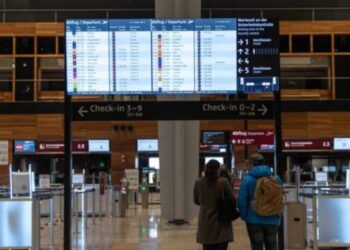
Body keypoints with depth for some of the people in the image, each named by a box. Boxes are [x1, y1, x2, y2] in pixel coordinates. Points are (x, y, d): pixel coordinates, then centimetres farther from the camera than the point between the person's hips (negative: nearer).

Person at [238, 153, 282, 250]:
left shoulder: (247, 179, -10)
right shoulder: (275, 178, 1)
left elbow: (242, 200, -10)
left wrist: (243, 216, 4)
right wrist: (278, 217, 14)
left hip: (254, 220, -3)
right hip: (272, 220, 3)